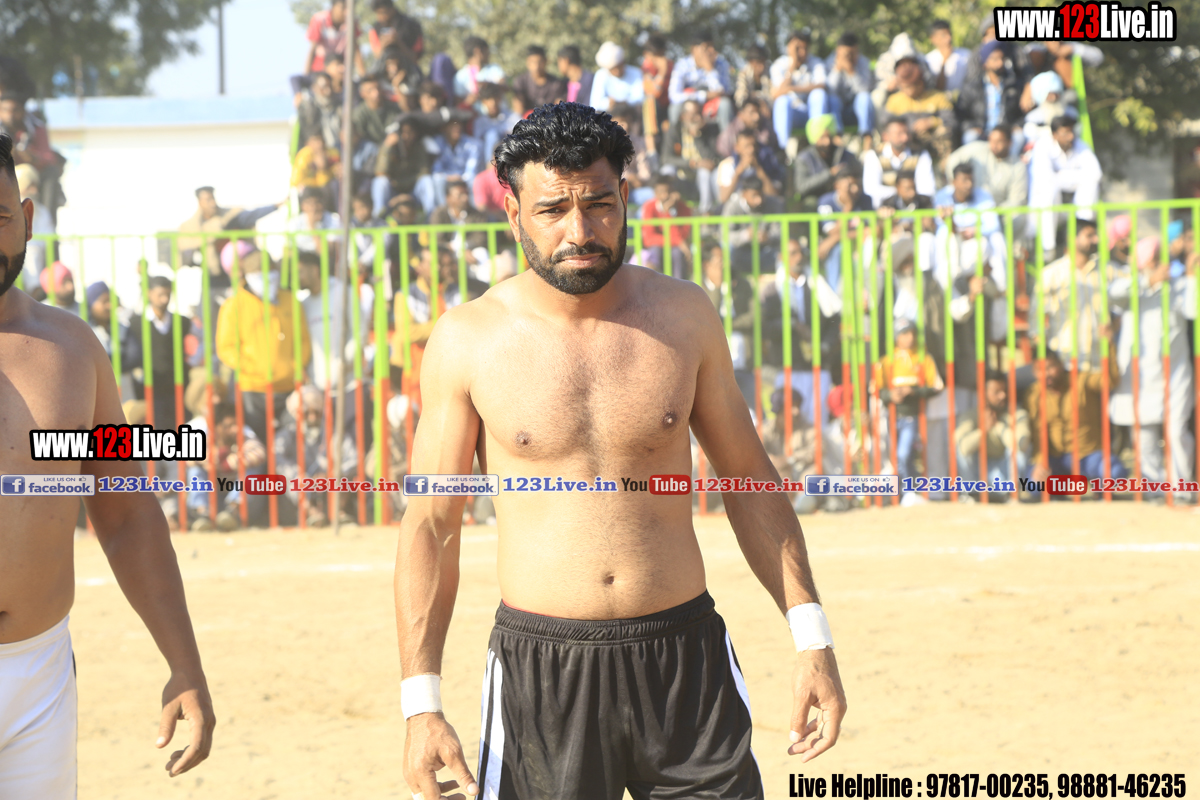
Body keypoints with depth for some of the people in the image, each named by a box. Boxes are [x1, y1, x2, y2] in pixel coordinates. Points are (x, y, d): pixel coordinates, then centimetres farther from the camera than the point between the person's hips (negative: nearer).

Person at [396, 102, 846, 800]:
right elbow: (431, 526, 1)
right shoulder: (468, 339, -2)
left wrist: (812, 640, 7)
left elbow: (749, 477, 12)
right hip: (541, 666, -1)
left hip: (687, 661, 2)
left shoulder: (684, 316, 4)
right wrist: (420, 701, -6)